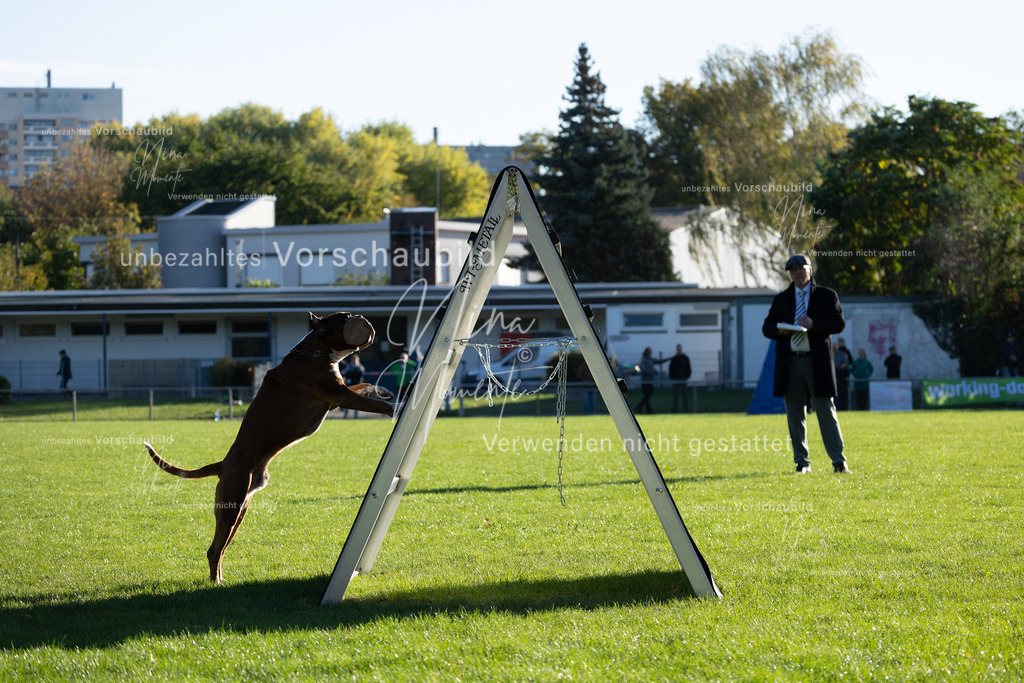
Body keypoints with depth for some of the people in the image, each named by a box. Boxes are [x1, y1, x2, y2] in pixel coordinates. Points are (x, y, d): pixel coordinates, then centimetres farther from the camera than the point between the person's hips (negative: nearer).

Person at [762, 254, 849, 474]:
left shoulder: (827, 296, 6)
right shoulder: (781, 299, 14)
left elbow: (839, 323, -3)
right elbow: (767, 328, 12)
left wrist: (814, 324, -18)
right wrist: (778, 329, -11)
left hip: (817, 362, -3)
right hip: (790, 363, 3)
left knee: (826, 411, -4)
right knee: (795, 414, 5)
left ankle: (839, 461, -3)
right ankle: (802, 462, 12)